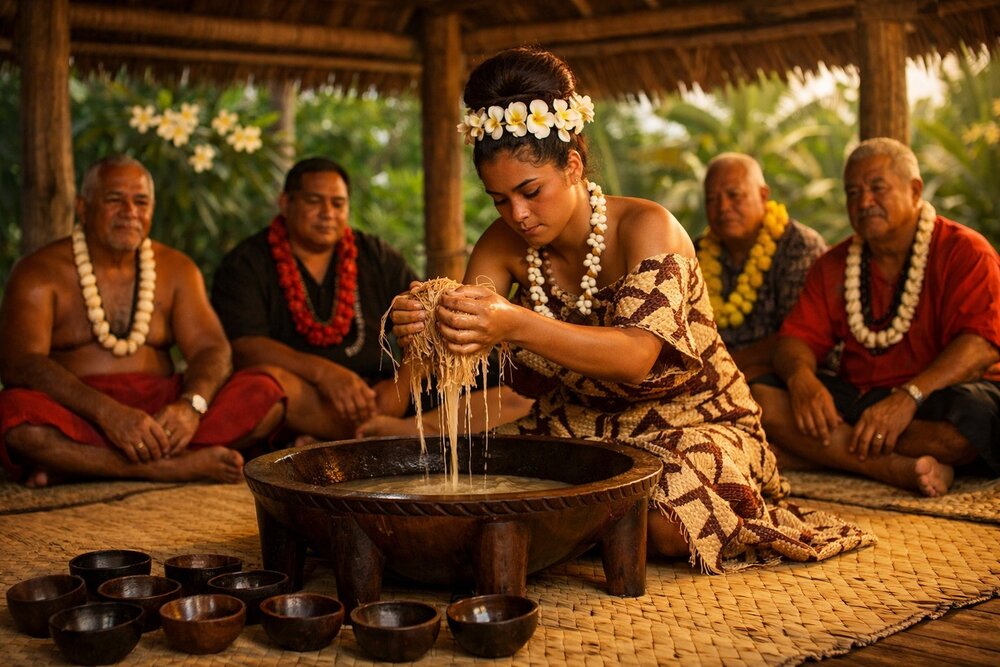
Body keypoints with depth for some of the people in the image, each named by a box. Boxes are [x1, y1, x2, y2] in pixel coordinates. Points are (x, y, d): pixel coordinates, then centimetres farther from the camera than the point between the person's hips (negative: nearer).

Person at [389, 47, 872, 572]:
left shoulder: (646, 228, -21)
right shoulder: (504, 245, -4)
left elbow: (636, 357, -37)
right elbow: (464, 344, -13)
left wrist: (517, 326, -53)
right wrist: (426, 328, -39)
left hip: (691, 420, -5)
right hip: (581, 424, 5)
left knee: (664, 526, -36)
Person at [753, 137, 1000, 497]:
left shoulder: (965, 252, -5)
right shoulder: (833, 266, 13)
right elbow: (798, 337, 5)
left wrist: (909, 396, -32)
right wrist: (801, 378, -21)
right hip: (858, 398, 5)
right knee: (761, 398, -19)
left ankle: (834, 452, -24)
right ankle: (902, 469, -30)